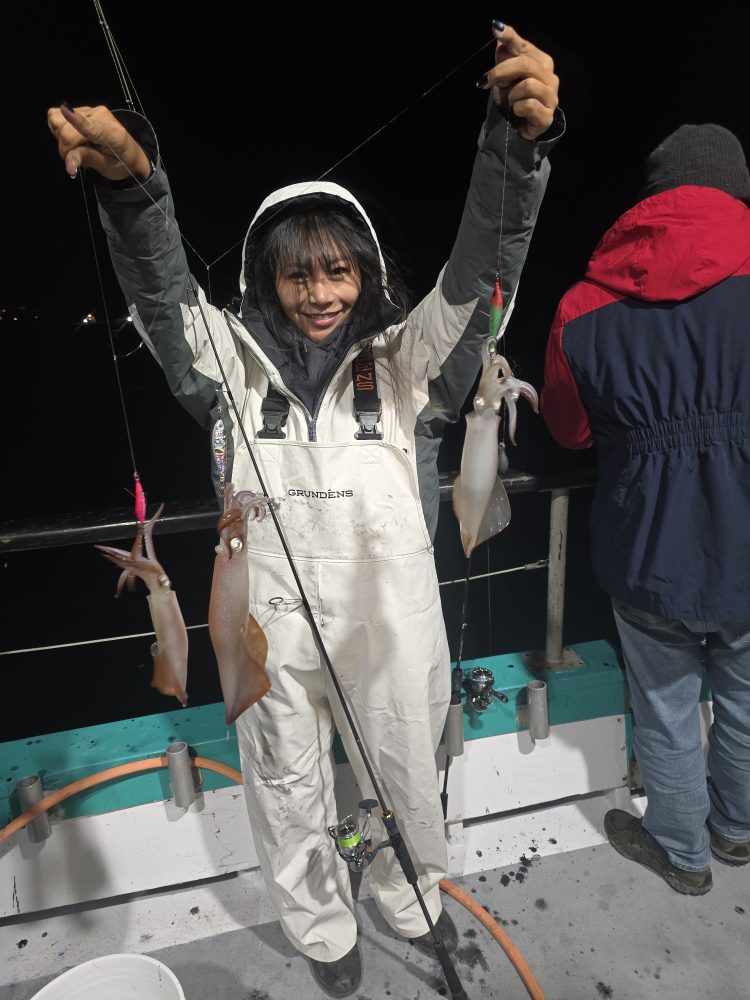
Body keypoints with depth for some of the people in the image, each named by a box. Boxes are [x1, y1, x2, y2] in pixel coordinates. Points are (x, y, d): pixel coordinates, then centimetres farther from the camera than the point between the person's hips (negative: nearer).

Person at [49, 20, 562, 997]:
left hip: (390, 625, 1)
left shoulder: (405, 361, -3)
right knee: (291, 797, 22)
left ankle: (409, 897, 57)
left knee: (408, 785, 23)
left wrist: (522, 140, -32)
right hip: (276, 633, 1)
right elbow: (161, 291, -15)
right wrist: (131, 181, -35)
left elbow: (481, 270, -15)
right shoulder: (237, 363, -1)